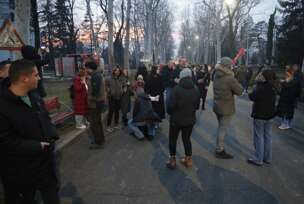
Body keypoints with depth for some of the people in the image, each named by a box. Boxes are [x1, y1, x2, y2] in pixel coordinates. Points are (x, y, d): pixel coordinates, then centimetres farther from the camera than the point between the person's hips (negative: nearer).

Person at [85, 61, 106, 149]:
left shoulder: (95, 76, -20)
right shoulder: (97, 75, 12)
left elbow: (95, 91, -28)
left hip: (95, 104, -10)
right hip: (99, 102, 10)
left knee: (94, 124, -1)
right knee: (98, 122, 20)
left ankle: (98, 142, 10)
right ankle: (101, 139, 34)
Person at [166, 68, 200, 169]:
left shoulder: (176, 89, -19)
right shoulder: (196, 90, -4)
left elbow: (171, 105, -18)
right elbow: (197, 105, 2)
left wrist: (171, 113, 2)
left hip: (176, 119, -4)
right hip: (190, 119, 4)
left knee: (173, 139, 13)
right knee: (187, 139, 19)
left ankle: (172, 160, 20)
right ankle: (188, 159, 27)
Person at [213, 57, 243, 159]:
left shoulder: (216, 75, 1)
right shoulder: (230, 78, -21)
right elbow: (239, 91, -14)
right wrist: (236, 83, 2)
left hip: (217, 106, 8)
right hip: (226, 108, -8)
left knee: (220, 128, 21)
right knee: (222, 129, 2)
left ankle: (219, 147, 32)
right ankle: (219, 151, 12)